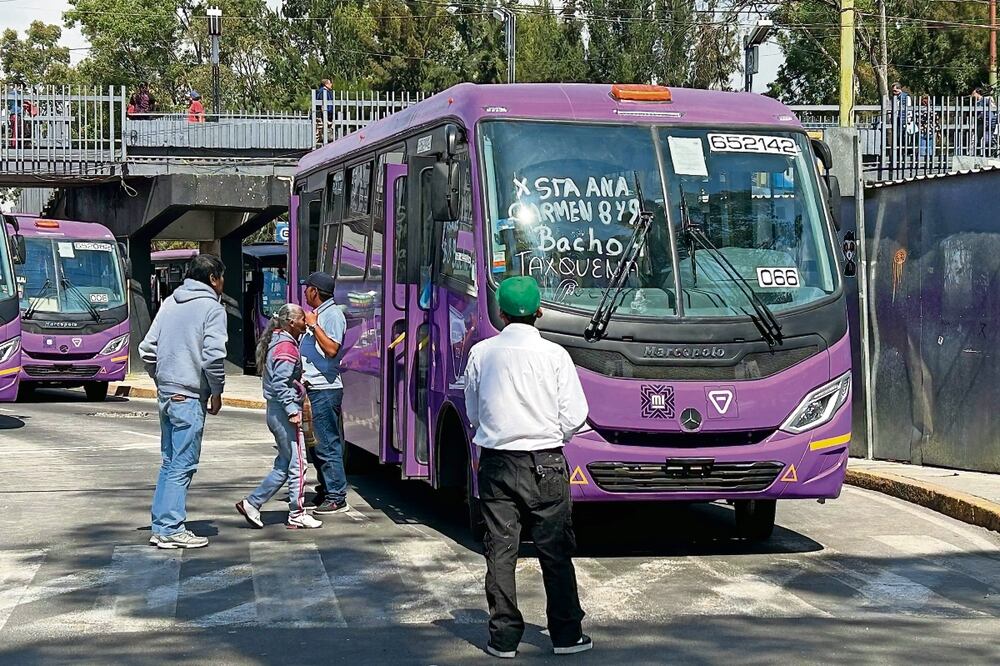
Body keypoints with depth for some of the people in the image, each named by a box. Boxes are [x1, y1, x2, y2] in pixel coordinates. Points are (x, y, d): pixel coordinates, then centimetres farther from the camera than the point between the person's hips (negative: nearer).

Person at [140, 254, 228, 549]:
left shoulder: (170, 302, 13)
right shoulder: (212, 308, -9)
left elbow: (147, 348, 13)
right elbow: (213, 356, -18)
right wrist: (216, 391, -5)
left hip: (166, 394, 8)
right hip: (190, 397, -8)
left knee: (169, 463, 15)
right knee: (183, 465, -3)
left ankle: (160, 527, 17)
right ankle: (171, 530, -3)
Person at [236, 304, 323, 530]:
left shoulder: (276, 342, 16)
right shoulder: (286, 347, -15)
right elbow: (280, 384, -22)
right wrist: (293, 410, -21)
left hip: (275, 411, 10)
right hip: (284, 411, -10)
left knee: (283, 465, 14)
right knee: (297, 464, -3)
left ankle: (251, 503, 14)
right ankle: (297, 515, 2)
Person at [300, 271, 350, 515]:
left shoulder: (332, 315, -11)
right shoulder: (318, 314, 19)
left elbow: (332, 349, -22)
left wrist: (314, 325, -17)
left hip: (326, 389, -10)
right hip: (313, 387, 10)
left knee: (327, 444, -10)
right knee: (315, 442, 14)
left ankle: (337, 497, -8)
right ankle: (326, 491, 21)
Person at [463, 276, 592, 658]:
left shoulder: (481, 353, -1)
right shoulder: (554, 355, -8)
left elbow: (473, 413, 9)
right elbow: (574, 417, -7)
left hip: (495, 463, 2)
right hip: (544, 465, -1)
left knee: (500, 552, 7)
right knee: (555, 551, 8)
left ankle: (503, 637, 9)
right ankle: (566, 635, 13)